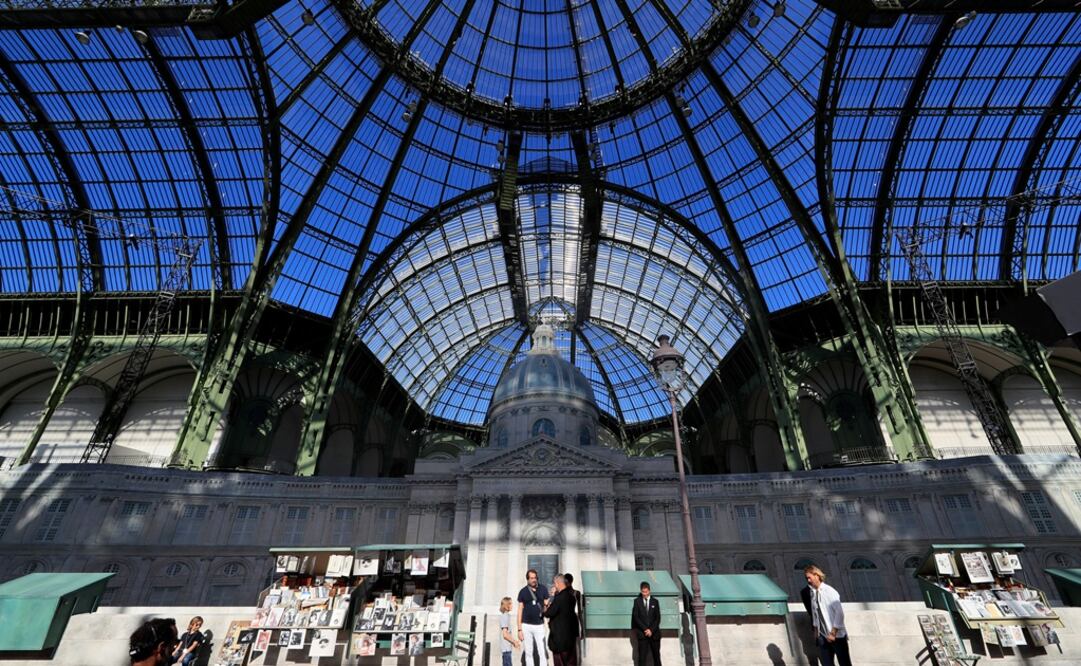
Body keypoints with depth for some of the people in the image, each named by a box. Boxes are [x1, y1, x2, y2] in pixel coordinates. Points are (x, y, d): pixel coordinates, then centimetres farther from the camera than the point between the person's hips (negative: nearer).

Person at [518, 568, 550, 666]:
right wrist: (519, 629, -1)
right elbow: (520, 610, 4)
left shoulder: (543, 590, 3)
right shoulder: (523, 591, 2)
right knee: (528, 653, 6)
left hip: (539, 625, 0)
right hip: (526, 625, 0)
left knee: (543, 653, -5)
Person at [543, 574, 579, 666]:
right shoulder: (571, 594, 2)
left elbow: (550, 613, -21)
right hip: (571, 631, 8)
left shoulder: (560, 597, -24)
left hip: (560, 635, -8)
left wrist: (545, 611, 0)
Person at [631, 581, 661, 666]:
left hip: (654, 633, 2)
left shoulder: (655, 601, 7)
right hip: (642, 633, -2)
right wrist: (645, 629, -10)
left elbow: (658, 618, 4)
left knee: (656, 655, 4)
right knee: (642, 656, -6)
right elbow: (635, 617, -1)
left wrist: (651, 630, -7)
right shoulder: (637, 601, 3)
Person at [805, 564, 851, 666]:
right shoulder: (813, 593, 4)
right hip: (823, 636, 6)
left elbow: (840, 614, -17)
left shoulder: (829, 591, -14)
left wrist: (833, 633, -16)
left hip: (837, 635, -5)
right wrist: (816, 630, 10)